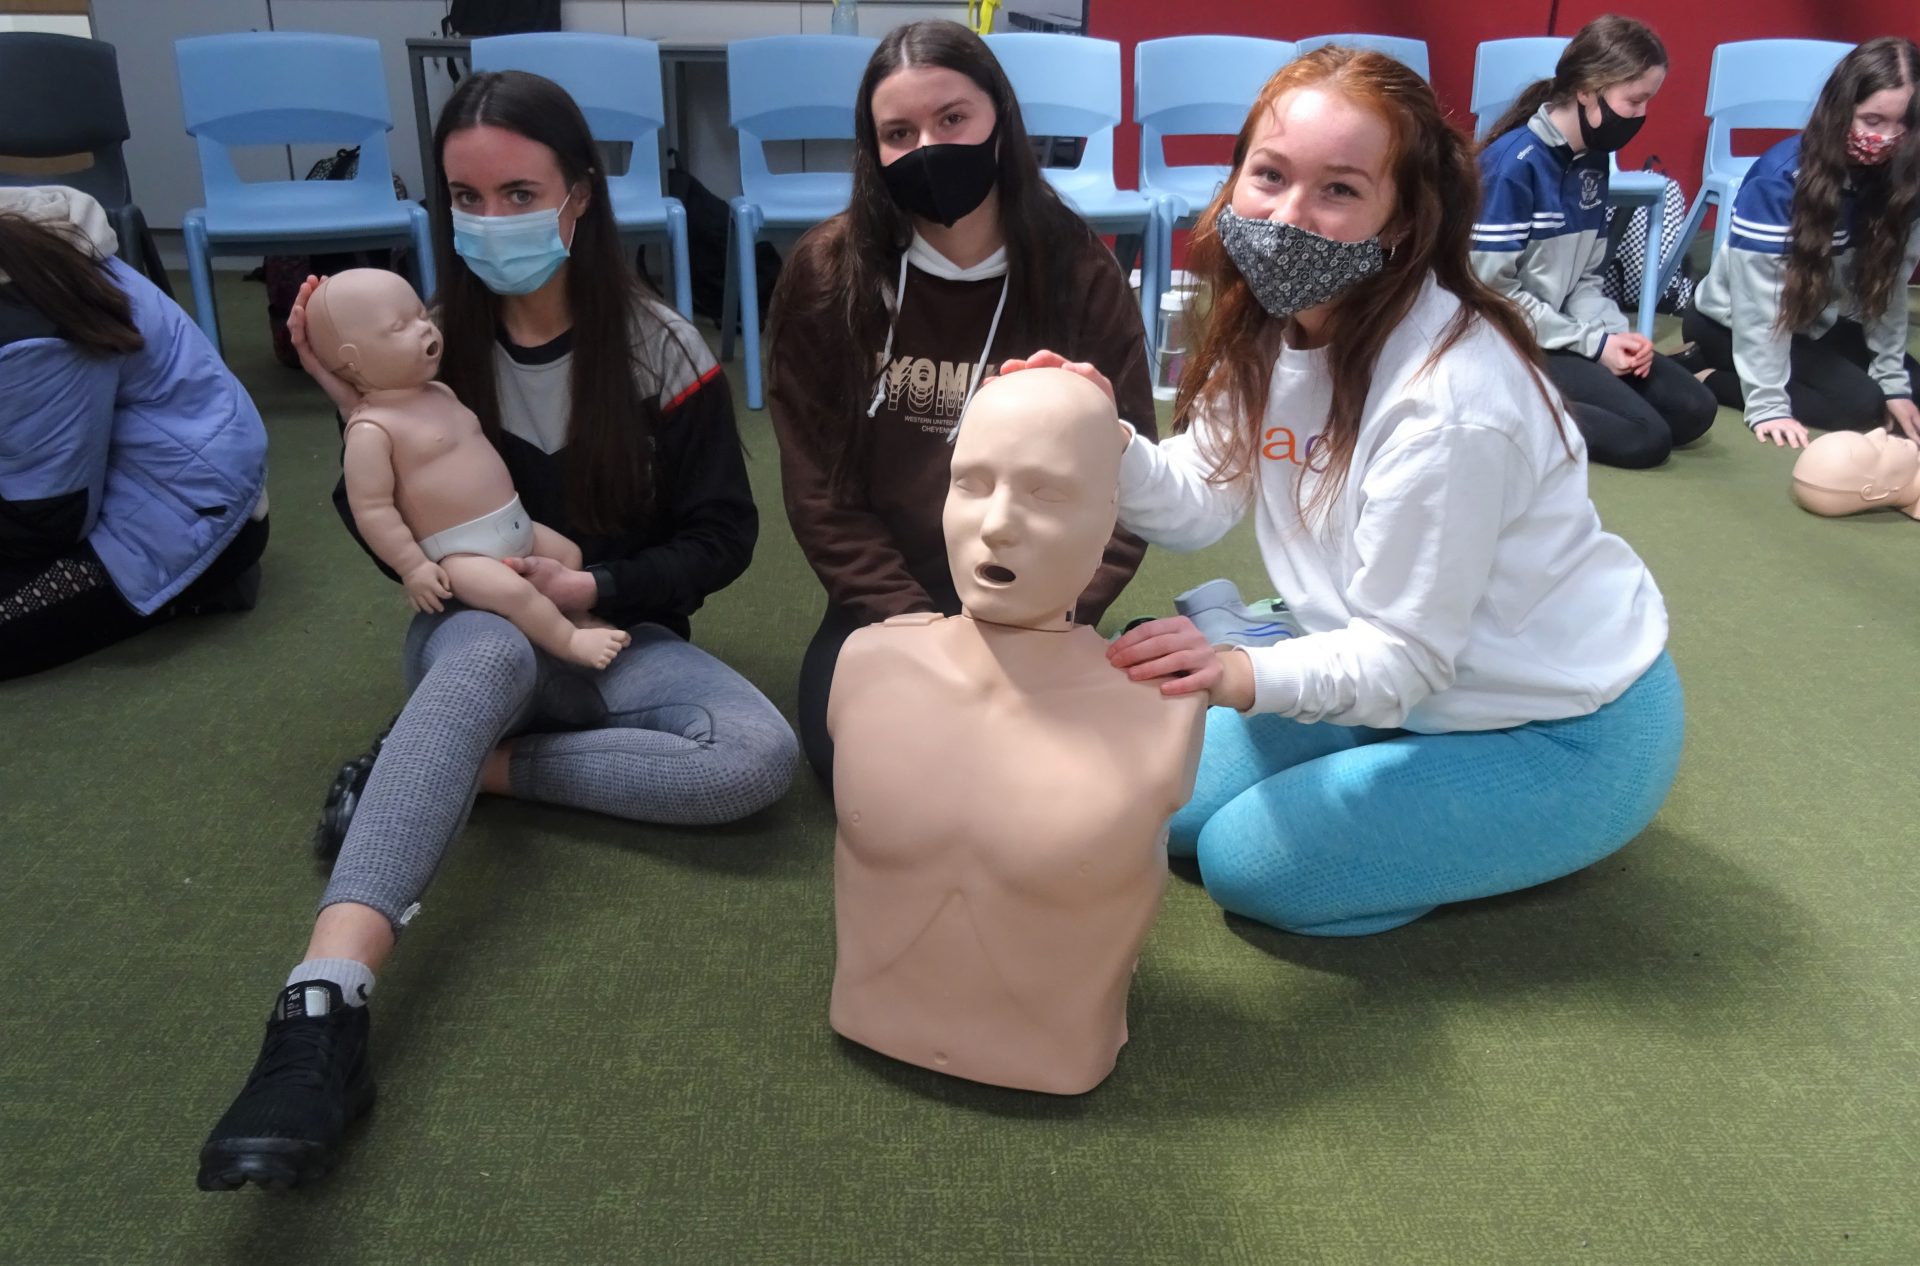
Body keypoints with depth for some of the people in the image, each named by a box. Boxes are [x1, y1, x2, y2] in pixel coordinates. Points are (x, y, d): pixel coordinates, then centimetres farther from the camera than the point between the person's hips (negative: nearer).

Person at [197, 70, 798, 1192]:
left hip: (619, 638, 0)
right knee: (488, 651, -40)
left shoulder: (660, 349, -6)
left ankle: (474, 769, -19)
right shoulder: (434, 343, 0)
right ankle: (326, 1005, -54)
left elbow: (722, 536, -3)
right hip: (474, 633, 0)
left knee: (763, 757, -30)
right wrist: (359, 410, -10)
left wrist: (588, 587, -16)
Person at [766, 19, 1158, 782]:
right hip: (888, 601, 1)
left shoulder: (1081, 275, -7)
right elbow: (819, 488, -5)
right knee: (849, 753, -19)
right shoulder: (826, 272, -6)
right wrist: (917, 626, -15)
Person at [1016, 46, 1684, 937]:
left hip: (1567, 733, -7)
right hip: (1427, 682, 8)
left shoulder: (1449, 403, -33)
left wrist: (1245, 675, -44)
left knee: (1249, 861, -10)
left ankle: (1538, 839, 10)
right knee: (1175, 804, 8)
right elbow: (1198, 504, -9)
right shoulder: (1271, 327, -9)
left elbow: (1404, 655, -27)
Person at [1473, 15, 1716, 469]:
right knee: (1647, 437, -18)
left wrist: (1616, 332, -8)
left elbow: (1585, 279, 12)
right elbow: (1493, 292, -19)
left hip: (1567, 331, 9)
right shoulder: (1514, 162, -18)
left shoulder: (1595, 159, 7)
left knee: (1693, 409, 2)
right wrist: (1594, 342, -16)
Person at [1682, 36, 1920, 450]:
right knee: (1859, 403, -19)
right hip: (1734, 324, -7)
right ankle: (1703, 373, -6)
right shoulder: (1780, 177, -27)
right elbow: (1760, 300, -28)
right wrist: (1767, 403, -30)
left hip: (1818, 322, 8)